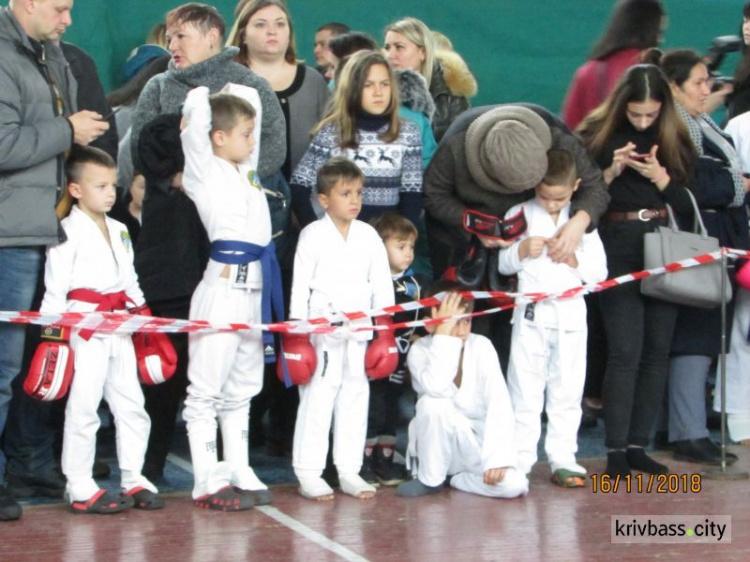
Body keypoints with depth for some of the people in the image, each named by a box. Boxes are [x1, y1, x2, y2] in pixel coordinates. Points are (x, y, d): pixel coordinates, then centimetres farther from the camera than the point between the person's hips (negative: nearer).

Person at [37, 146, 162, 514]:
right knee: (83, 407, -4)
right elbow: (55, 289, -11)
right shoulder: (68, 231, -8)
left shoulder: (119, 231, 16)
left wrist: (144, 319, 18)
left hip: (119, 328, 8)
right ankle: (80, 488, 2)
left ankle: (133, 480, 19)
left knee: (131, 405, 10)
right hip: (85, 328, -7)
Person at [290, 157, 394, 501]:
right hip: (322, 330, -4)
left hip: (359, 329, 4)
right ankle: (308, 473, 3)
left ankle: (349, 470, 17)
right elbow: (300, 283, -2)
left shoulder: (369, 236, 8)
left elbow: (381, 282, 11)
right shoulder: (312, 235, -2)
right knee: (317, 399, -4)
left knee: (355, 398, 8)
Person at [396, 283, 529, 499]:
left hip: (478, 443, 1)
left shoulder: (481, 346, -6)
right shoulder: (420, 350, -10)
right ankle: (430, 479, -10)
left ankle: (457, 479, 1)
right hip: (438, 444, -1)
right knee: (434, 402, -33)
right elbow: (438, 388, -32)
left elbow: (498, 400, -15)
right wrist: (444, 332, -29)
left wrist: (497, 457, -26)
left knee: (515, 484, -28)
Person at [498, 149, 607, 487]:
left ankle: (562, 459, 10)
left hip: (570, 314, 1)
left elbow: (599, 272, 5)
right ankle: (520, 460, 3)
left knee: (567, 389, 5)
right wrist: (522, 250, -13)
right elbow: (503, 264, 5)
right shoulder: (520, 215, 4)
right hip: (531, 314, -1)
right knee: (525, 389, 1)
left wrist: (573, 258, -12)